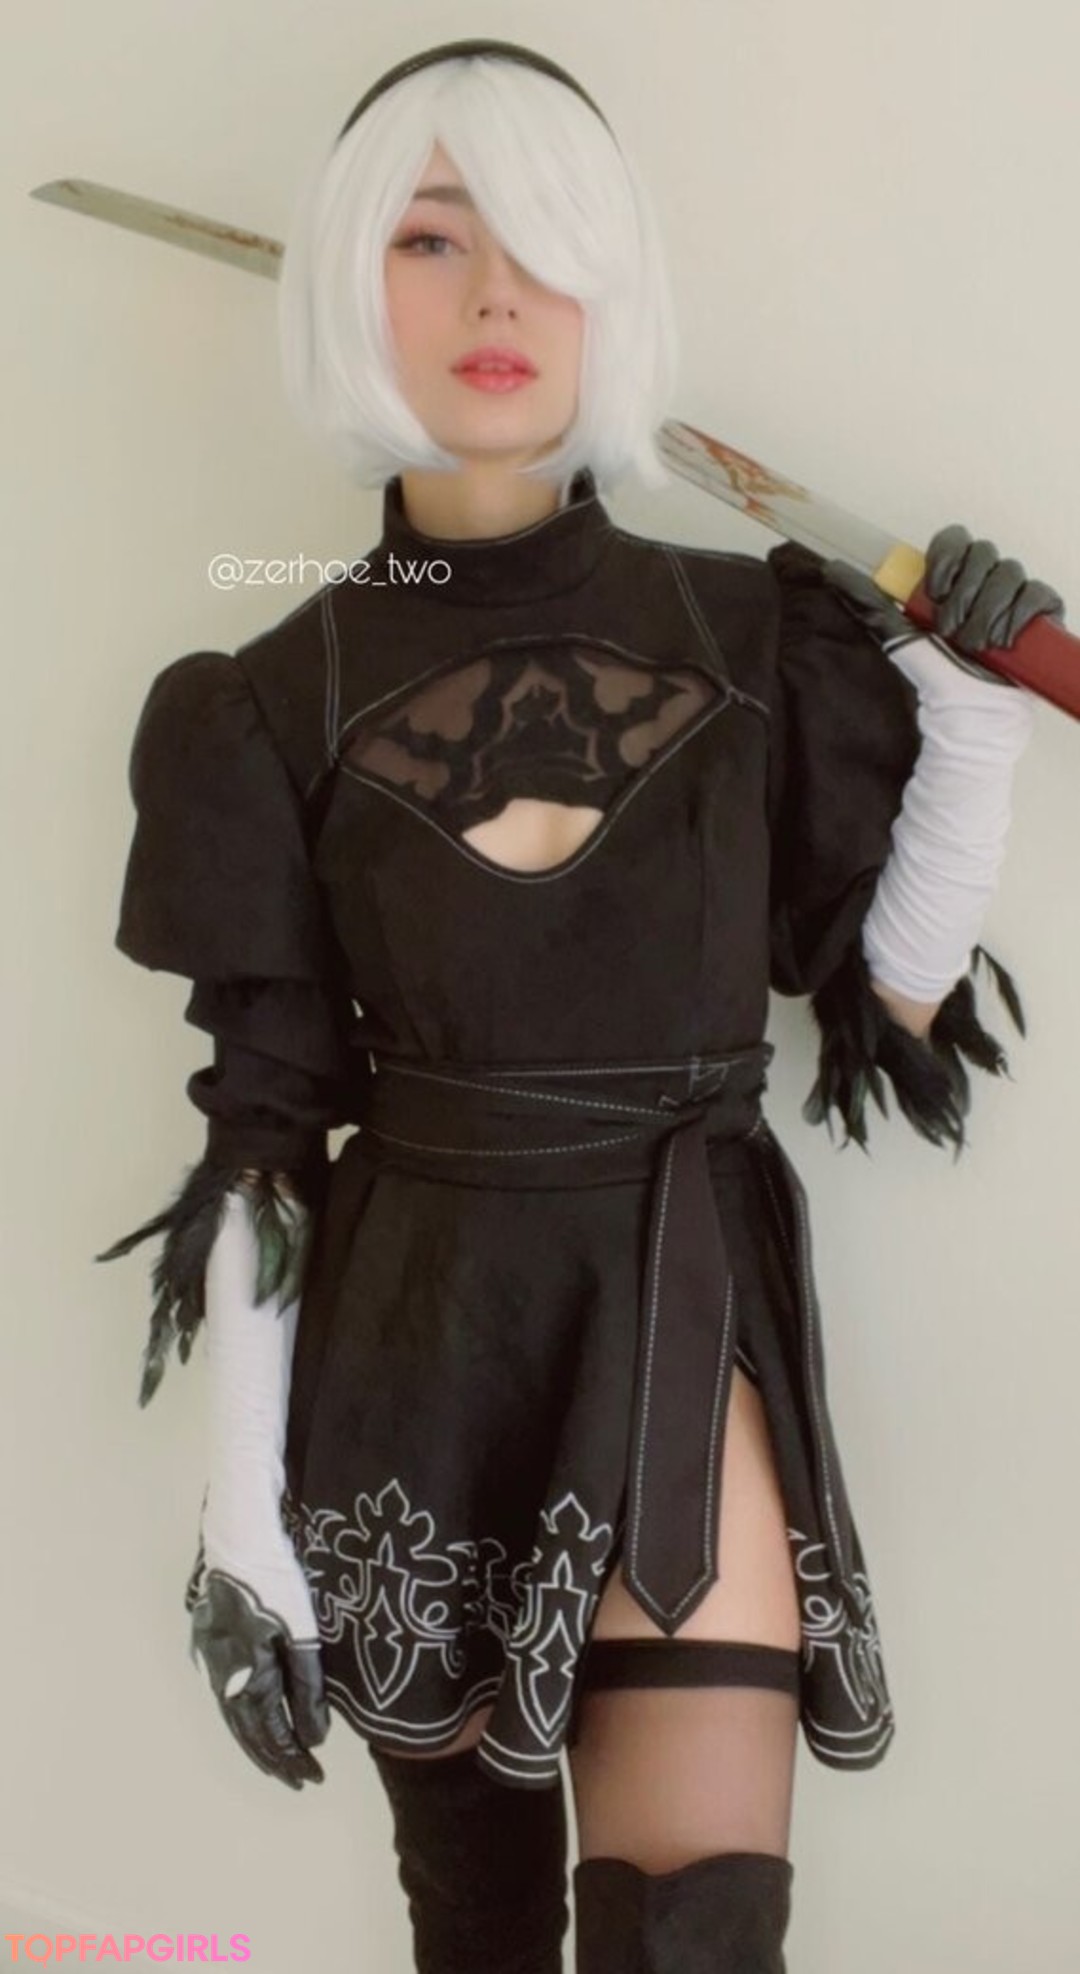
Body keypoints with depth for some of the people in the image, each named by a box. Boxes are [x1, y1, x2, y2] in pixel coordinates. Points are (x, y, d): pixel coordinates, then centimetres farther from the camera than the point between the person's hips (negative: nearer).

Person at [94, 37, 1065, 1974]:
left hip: (684, 1314, 0)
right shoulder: (281, 704, -2)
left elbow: (885, 1006, 5)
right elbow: (262, 1130, -1)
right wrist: (242, 1513, -1)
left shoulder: (760, 633, 0)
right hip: (408, 1334, 1)